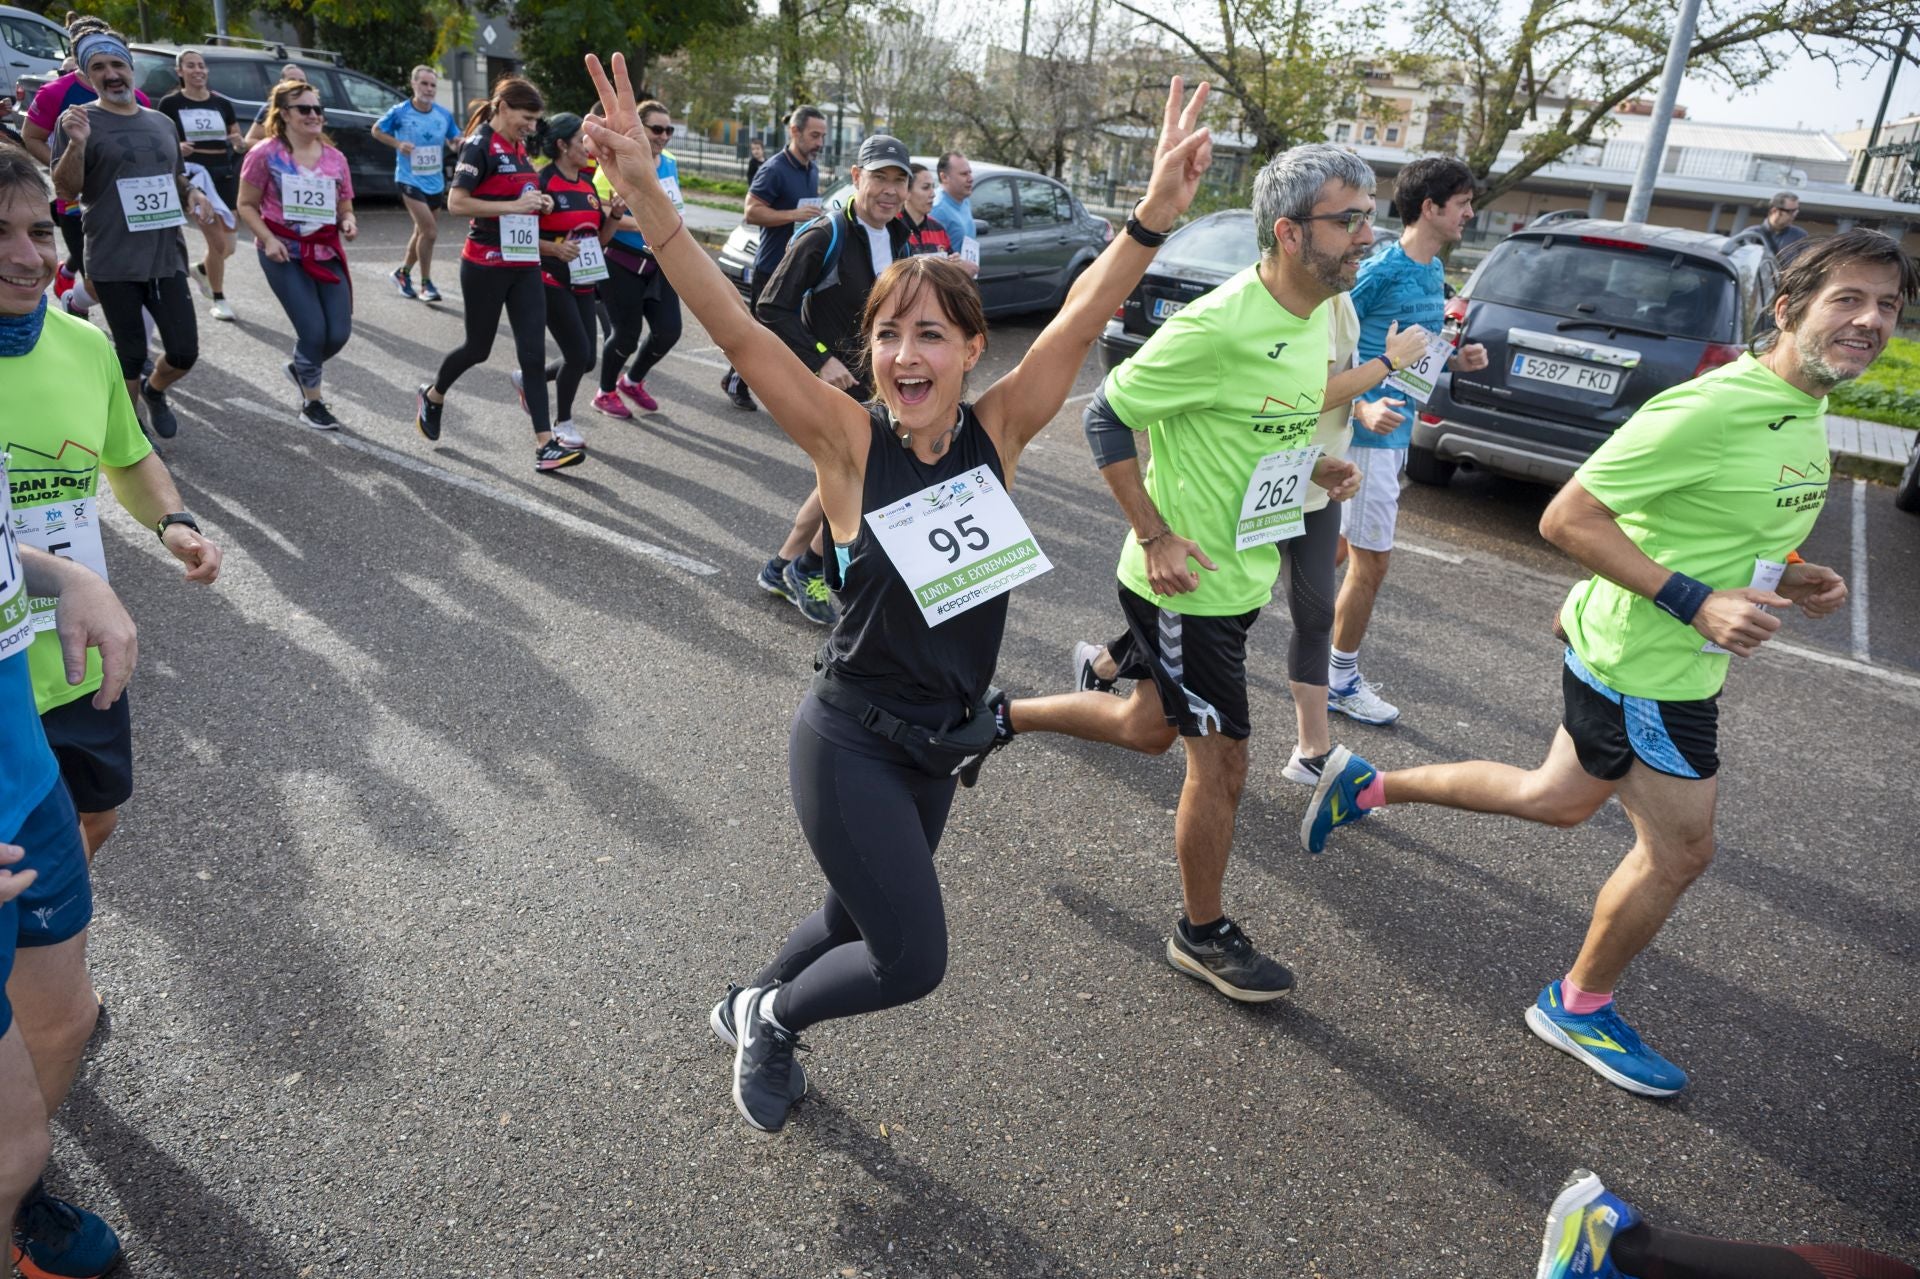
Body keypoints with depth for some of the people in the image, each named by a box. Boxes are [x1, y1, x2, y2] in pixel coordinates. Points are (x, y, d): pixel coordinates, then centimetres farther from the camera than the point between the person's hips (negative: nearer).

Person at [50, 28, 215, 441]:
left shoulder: (162, 123, 13)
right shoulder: (81, 121, -3)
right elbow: (65, 191, -8)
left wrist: (193, 193, 2)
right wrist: (76, 145, -25)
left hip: (167, 259, 4)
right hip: (114, 264, -4)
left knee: (185, 352, 5)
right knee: (131, 355, 3)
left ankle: (154, 391, 37)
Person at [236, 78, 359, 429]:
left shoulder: (335, 158, 7)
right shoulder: (266, 155, -5)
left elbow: (344, 209, 14)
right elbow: (247, 205, -1)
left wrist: (348, 223, -8)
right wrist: (268, 239, -15)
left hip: (326, 252, 4)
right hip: (284, 254, -4)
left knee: (339, 333, -2)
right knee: (313, 330, -10)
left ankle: (300, 369, 32)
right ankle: (311, 403, 12)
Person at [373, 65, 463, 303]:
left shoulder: (444, 115, 0)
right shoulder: (400, 111, -9)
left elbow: (455, 140, 12)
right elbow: (376, 130, 4)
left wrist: (460, 143, -12)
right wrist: (398, 144, -13)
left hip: (435, 182, 5)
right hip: (410, 180, -5)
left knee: (422, 232, 17)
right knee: (430, 232, -16)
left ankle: (403, 272, 38)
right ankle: (426, 284, -3)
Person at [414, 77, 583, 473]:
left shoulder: (518, 147, 12)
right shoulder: (480, 146, -12)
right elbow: (457, 203, -20)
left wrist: (539, 203, 6)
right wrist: (515, 206, -23)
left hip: (525, 265, 7)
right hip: (486, 265, -7)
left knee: (533, 354, -2)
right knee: (479, 348, 8)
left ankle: (545, 446, -6)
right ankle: (432, 395, 38)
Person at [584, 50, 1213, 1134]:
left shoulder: (995, 435, -7)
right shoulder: (851, 440, -16)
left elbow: (1083, 319, -18)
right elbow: (739, 333, -27)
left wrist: (1157, 211, -32)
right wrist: (647, 199, -39)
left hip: (939, 747, 5)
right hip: (853, 744, -5)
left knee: (862, 923, 23)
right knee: (913, 958, -3)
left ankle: (756, 1007, 54)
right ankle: (771, 1018, 29)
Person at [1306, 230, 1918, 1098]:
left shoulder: (1805, 414, 8)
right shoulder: (1709, 409, -24)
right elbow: (1567, 519, -25)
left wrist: (1784, 577, 2)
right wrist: (1696, 602, -29)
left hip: (1678, 664, 10)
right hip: (1642, 668, -10)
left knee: (1558, 802, 22)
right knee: (1679, 850, 4)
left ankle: (1366, 787, 36)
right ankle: (1578, 1006, 28)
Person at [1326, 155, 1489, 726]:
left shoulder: (1435, 271, 11)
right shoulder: (1379, 271, -17)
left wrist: (1457, 361, 5)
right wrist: (1362, 408, -27)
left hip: (1396, 432, 9)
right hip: (1369, 433, -9)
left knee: (1348, 548, 17)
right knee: (1371, 562, -3)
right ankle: (1342, 682, 12)